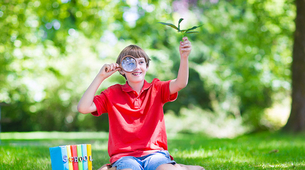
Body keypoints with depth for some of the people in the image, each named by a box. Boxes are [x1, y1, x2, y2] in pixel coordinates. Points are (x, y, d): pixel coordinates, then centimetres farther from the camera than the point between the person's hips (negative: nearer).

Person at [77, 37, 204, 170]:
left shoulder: (156, 89, 10)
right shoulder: (113, 94, 8)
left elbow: (180, 84, -9)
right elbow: (83, 108, -4)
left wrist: (184, 57, -27)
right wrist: (100, 77, -6)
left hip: (154, 152, 1)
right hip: (124, 155, -1)